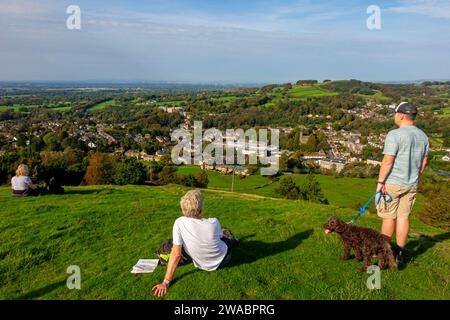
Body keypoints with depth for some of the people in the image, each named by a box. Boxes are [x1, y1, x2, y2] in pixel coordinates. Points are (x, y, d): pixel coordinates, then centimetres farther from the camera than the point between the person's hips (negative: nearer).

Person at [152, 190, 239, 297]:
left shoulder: (179, 223, -28)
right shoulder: (213, 223, -30)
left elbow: (176, 254, -29)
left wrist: (166, 282, -23)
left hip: (202, 266, 2)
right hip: (222, 259, -2)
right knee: (226, 232, 28)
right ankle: (233, 240, 61)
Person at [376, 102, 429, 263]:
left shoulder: (394, 135, -17)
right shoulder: (422, 136, 6)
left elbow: (387, 161, -20)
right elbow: (424, 161, 12)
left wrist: (380, 181, -13)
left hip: (392, 183, -6)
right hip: (411, 184, 6)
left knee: (389, 216, 5)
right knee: (403, 217, 11)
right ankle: (400, 252, 19)